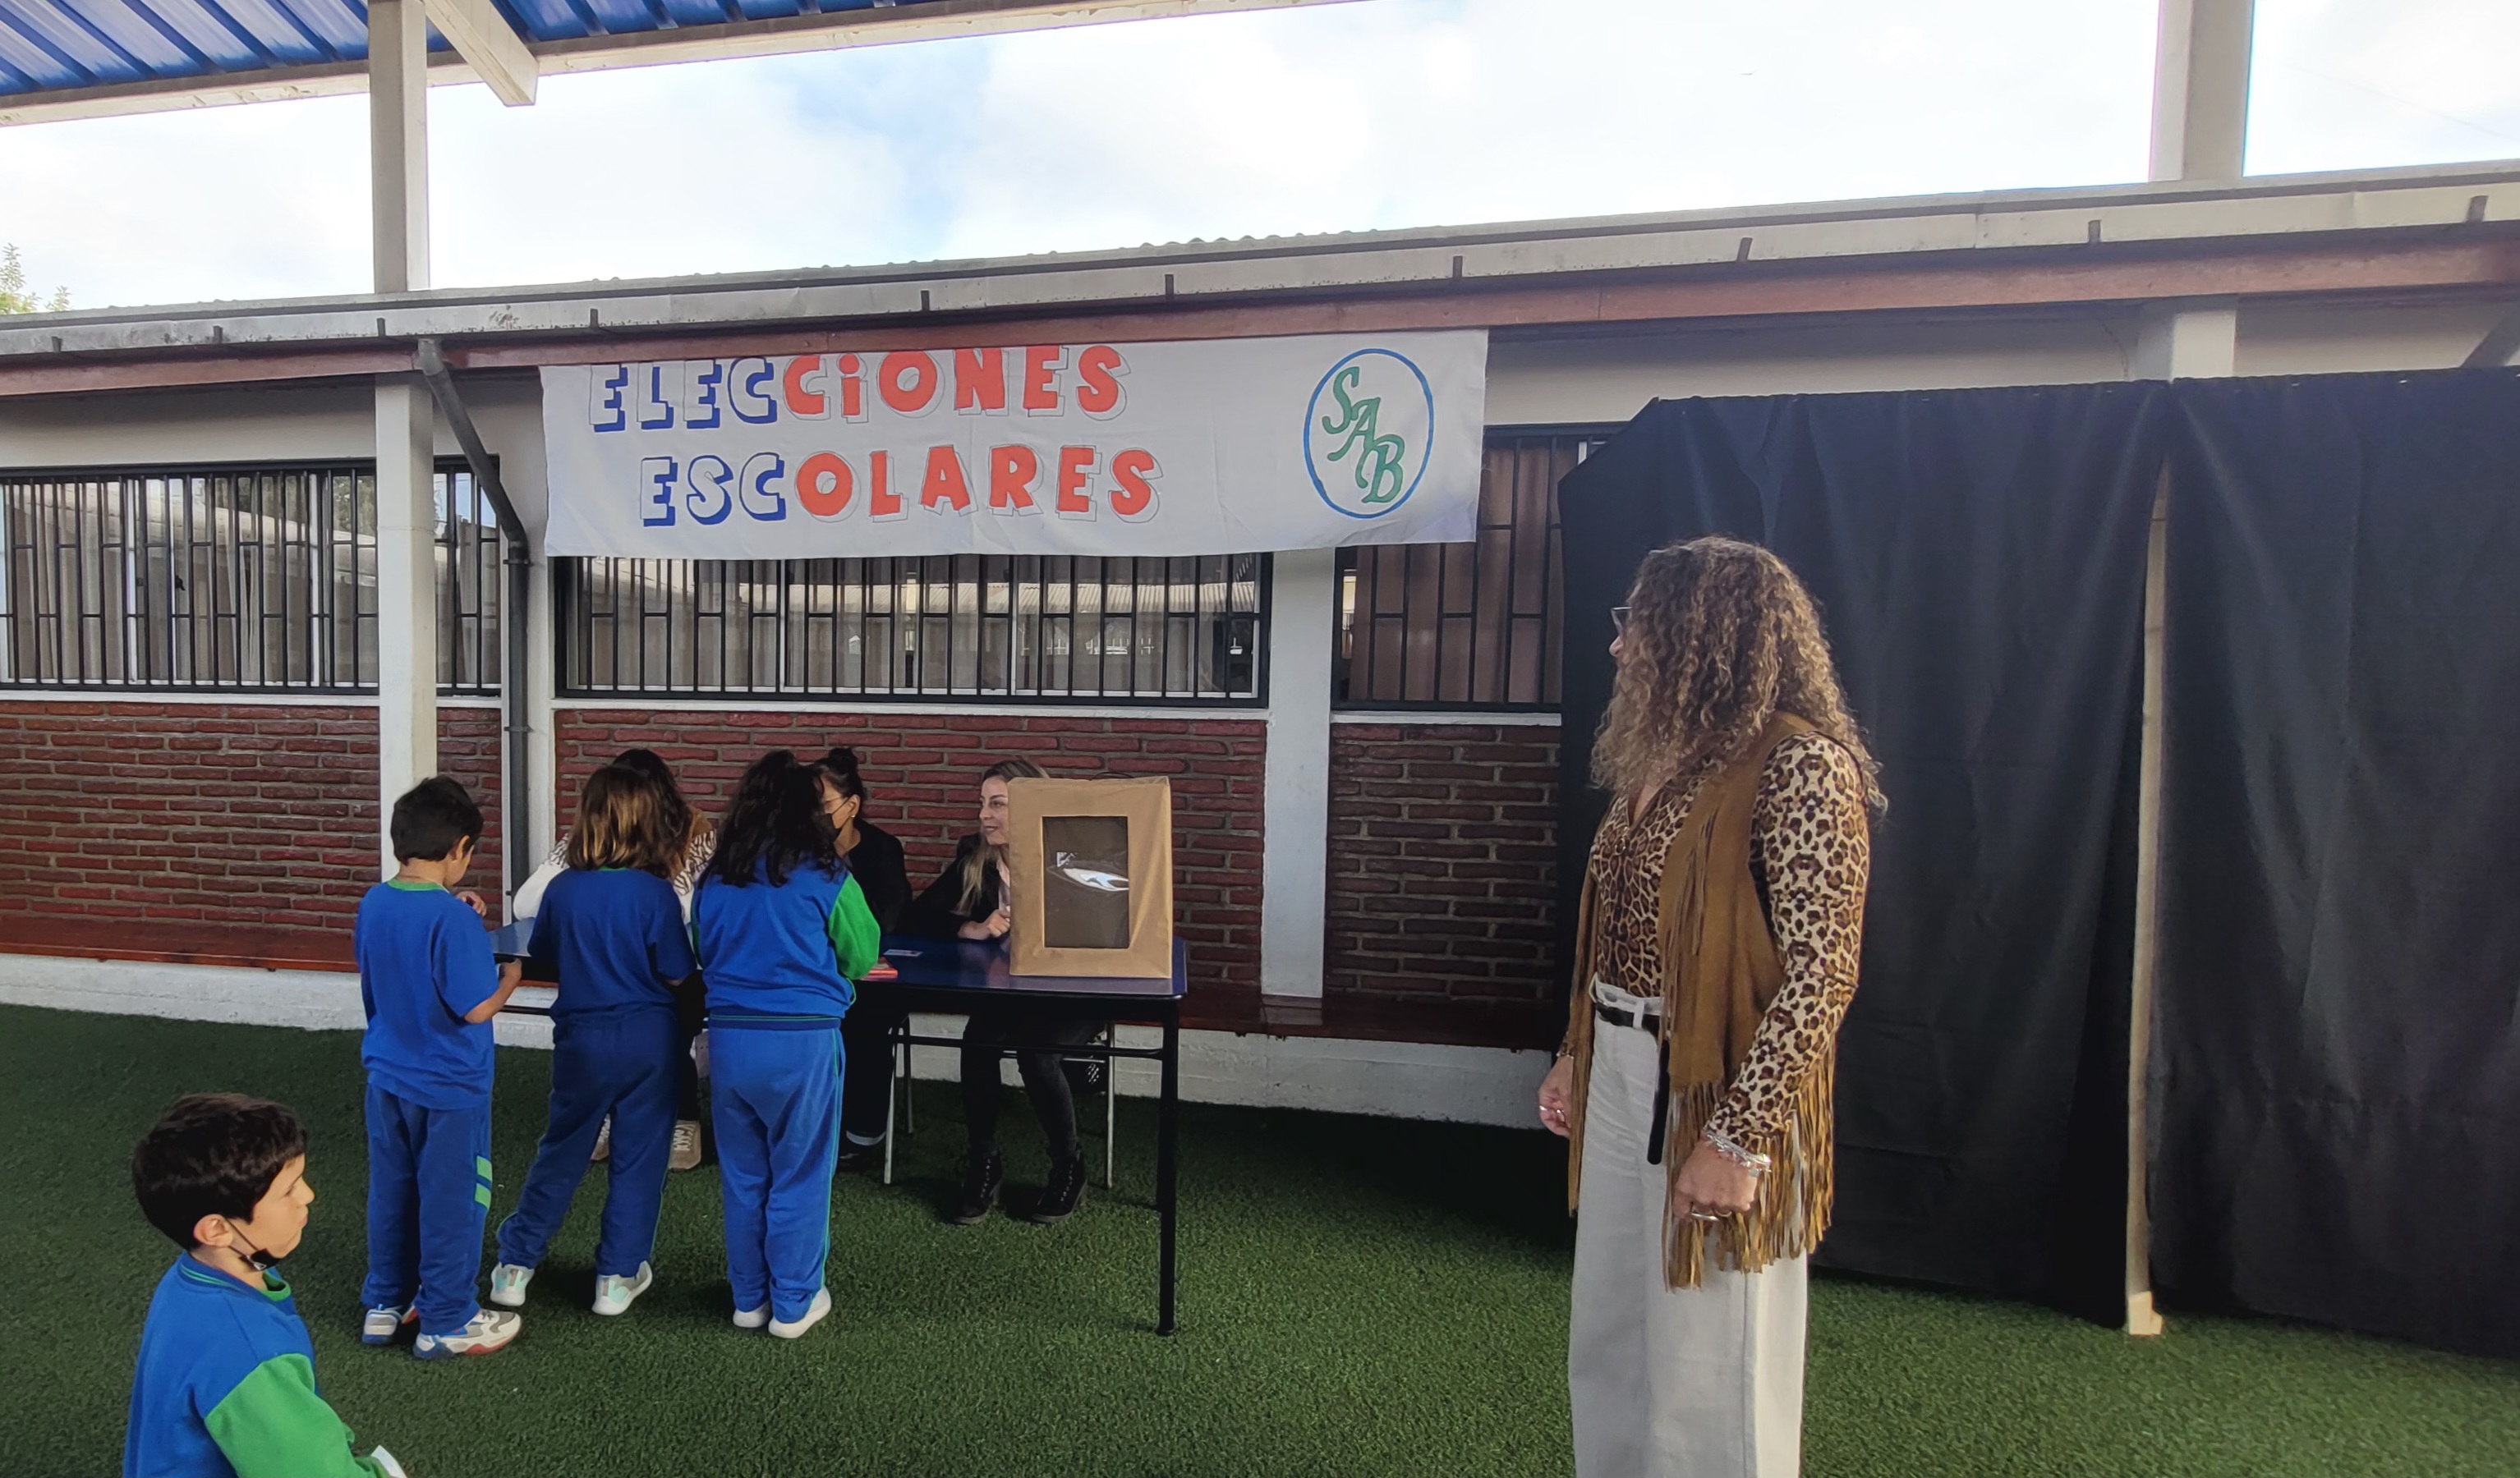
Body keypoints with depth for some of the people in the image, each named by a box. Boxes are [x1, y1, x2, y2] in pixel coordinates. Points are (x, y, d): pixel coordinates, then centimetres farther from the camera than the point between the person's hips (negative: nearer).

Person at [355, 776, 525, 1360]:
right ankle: (447, 1322, 20)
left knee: (390, 1191, 20)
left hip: (387, 1078, 7)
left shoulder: (373, 905, -2)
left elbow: (375, 989, 12)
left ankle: (386, 1304, 36)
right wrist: (508, 978, -4)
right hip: (448, 1087, -7)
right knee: (450, 1200, 7)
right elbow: (475, 1009, -23)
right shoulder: (454, 919, -25)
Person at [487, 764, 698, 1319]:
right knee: (638, 1157, 10)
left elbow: (541, 952, 10)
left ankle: (515, 1264, 31)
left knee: (561, 1150, 21)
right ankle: (618, 1277, 20)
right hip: (649, 1039, -2)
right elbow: (677, 975, -12)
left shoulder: (563, 889, -7)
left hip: (582, 1037, 3)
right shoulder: (656, 893, -17)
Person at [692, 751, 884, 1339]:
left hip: (729, 1038, 5)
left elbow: (703, 953, 18)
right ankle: (794, 1304, 24)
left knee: (742, 1176, 19)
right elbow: (862, 959, -1)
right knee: (799, 1177, 11)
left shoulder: (715, 877, 4)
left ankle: (748, 1298, 33)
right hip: (802, 1042, -4)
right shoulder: (825, 876, -10)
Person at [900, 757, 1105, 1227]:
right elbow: (918, 915, -2)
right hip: (1001, 996, 3)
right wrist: (971, 930, -19)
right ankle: (983, 1165, -4)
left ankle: (1068, 1167, -1)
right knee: (978, 1042, -27)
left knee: (1035, 1052, -29)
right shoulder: (973, 857, 0)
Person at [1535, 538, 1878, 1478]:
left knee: (1707, 1365, 10)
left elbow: (1820, 974, -20)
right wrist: (1576, 1054, 16)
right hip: (1620, 1075, 8)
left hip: (1718, 1090, -8)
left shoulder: (1798, 764, -16)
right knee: (1607, 1343, 20)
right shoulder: (1662, 760, 10)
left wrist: (1739, 1137, -21)